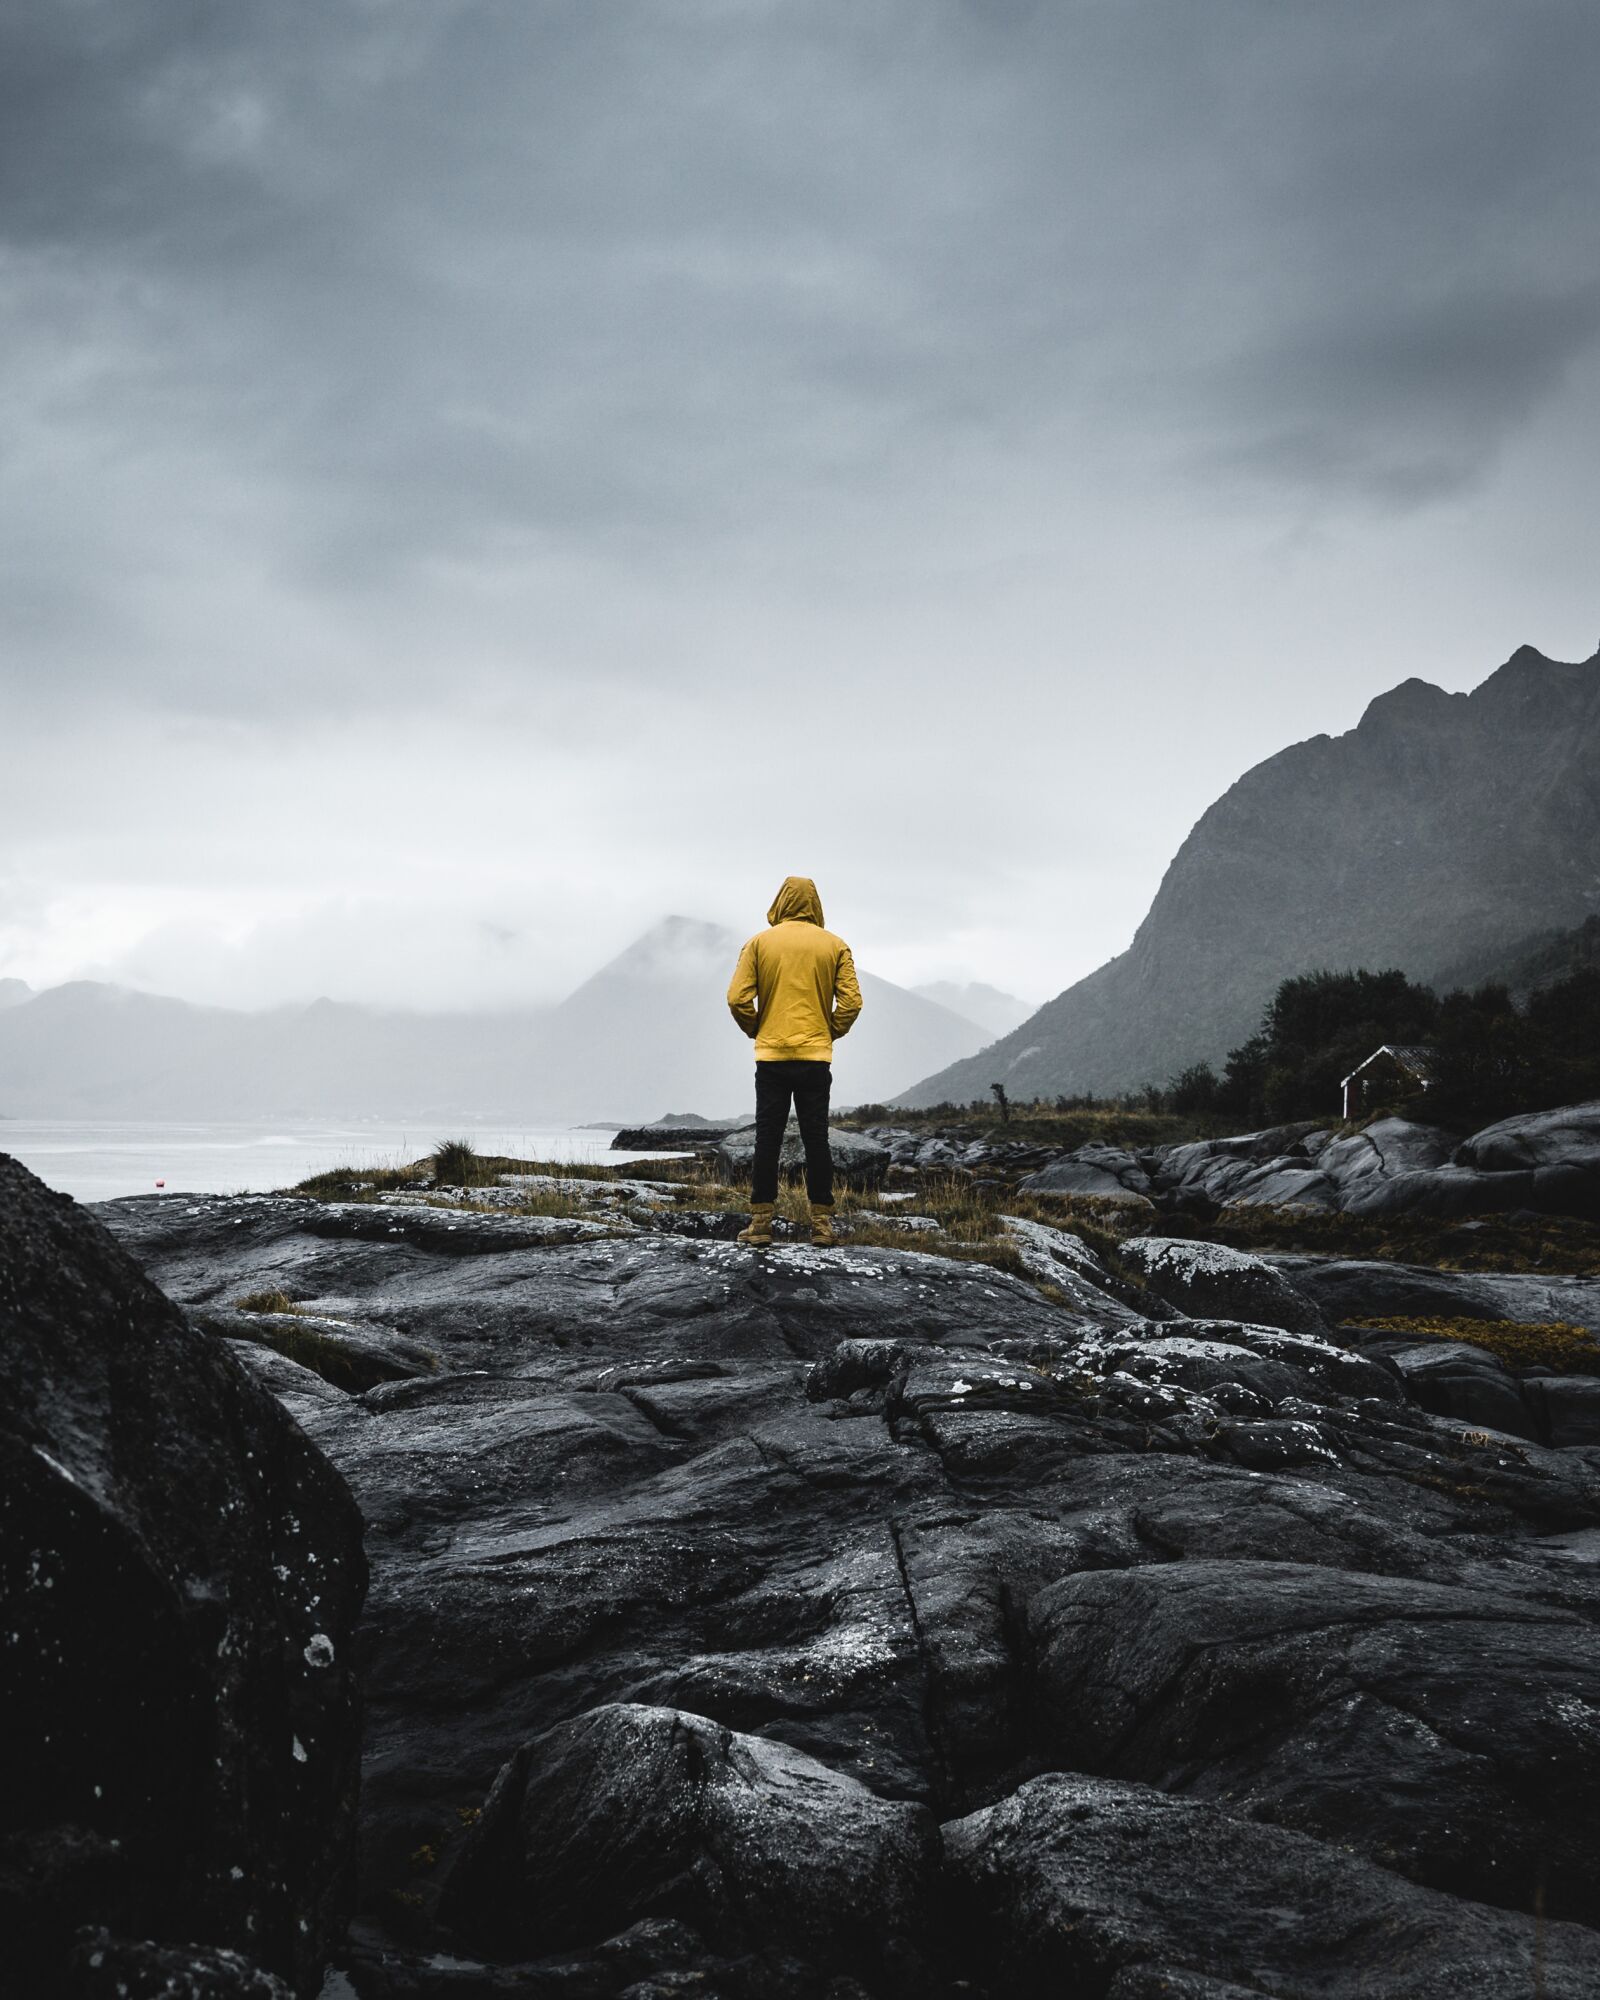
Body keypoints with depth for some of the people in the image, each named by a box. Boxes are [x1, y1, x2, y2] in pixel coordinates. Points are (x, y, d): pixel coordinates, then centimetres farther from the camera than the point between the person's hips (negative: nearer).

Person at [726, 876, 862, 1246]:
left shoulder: (760, 942, 0)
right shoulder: (834, 945, 2)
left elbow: (738, 998, -5)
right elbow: (851, 1001, -4)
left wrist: (755, 1030, 11)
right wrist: (831, 1033, 11)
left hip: (771, 1055, 0)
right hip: (816, 1056, 0)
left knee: (767, 1139, 4)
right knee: (816, 1139, 5)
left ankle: (761, 1222, 4)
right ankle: (822, 1222, 6)